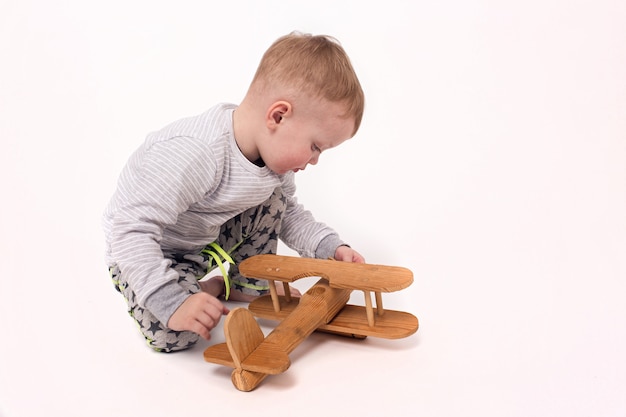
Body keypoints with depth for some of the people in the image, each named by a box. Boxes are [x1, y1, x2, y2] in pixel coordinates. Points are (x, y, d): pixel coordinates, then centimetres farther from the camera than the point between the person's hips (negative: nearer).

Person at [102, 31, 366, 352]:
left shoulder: (275, 152, -11)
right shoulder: (191, 156, -40)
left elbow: (289, 214, 6)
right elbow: (132, 230, -39)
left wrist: (331, 248, -9)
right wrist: (173, 301, -45)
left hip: (210, 237, 7)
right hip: (146, 252, -7)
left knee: (273, 200, -3)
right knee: (172, 334, -28)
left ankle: (248, 284, 14)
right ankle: (203, 289, 5)